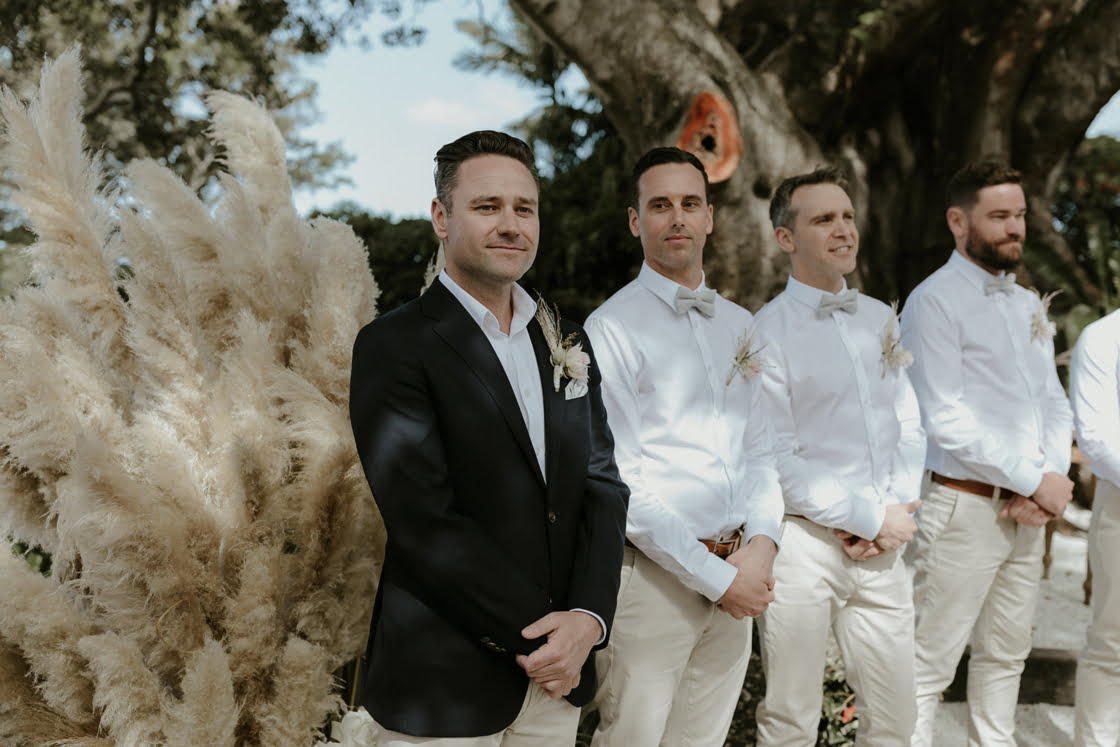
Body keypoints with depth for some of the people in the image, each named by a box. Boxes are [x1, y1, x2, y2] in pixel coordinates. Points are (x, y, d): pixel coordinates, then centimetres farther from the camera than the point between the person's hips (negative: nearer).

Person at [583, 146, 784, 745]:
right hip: (652, 576, -6)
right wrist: (715, 577, -13)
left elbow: (760, 448, 14)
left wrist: (761, 545, -4)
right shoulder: (613, 327, -8)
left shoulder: (739, 326, 12)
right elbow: (618, 483, -14)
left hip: (735, 577, 6)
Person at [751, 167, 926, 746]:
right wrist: (871, 519, -11)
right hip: (803, 543, -5)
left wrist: (895, 509, -4)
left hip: (881, 546, 5)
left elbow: (909, 430, 13)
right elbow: (777, 460, -12)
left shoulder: (881, 319, 13)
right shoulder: (767, 333, -7)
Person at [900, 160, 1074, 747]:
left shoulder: (1029, 306, 15)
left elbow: (1054, 404, 14)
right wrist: (1036, 480, -13)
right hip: (963, 506, -8)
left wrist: (1051, 481, -4)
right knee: (930, 664, -4)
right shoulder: (935, 302, -10)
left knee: (1006, 655, 16)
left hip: (1028, 509, 8)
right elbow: (947, 421, -17)